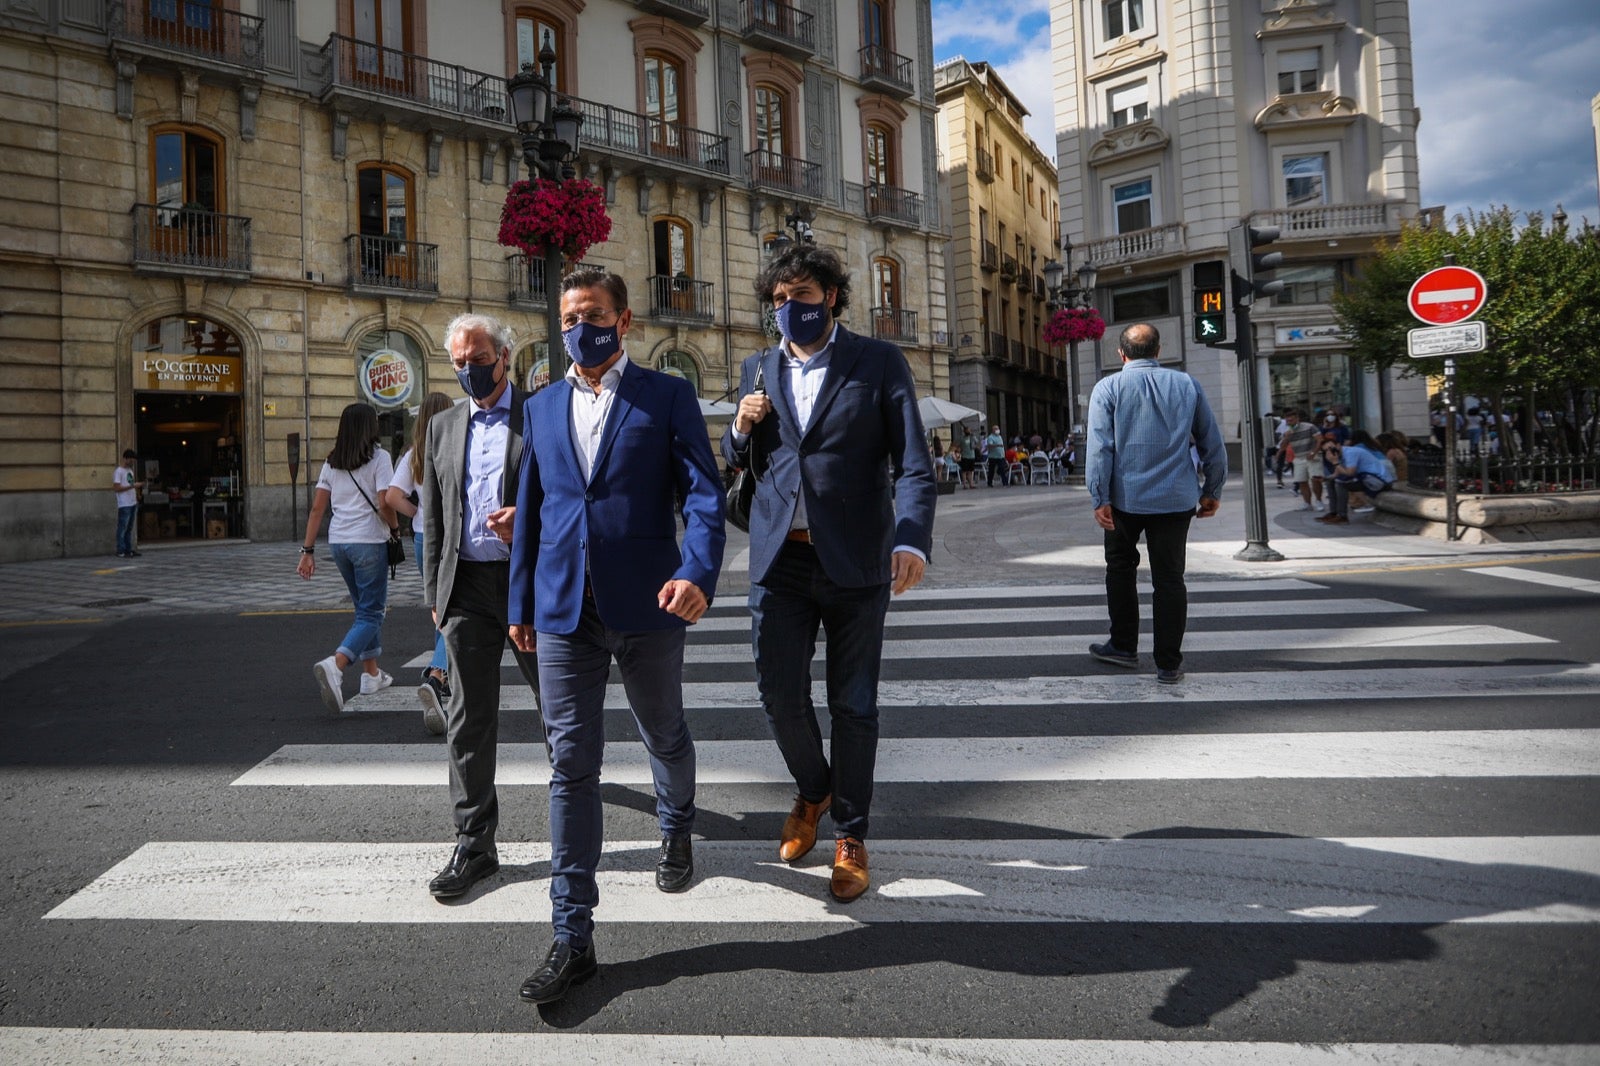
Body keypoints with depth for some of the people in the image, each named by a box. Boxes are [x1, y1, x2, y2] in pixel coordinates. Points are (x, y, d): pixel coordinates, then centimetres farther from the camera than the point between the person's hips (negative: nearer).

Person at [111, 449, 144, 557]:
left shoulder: (130, 470, 17)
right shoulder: (118, 471, -10)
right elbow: (116, 488, -17)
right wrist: (132, 486, -20)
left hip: (133, 503, 8)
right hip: (124, 505, -8)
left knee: (129, 528, 11)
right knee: (122, 528, -5)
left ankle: (128, 550, 15)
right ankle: (120, 552, -2)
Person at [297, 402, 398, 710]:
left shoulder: (332, 462, 11)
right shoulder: (379, 457, -6)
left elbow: (317, 508, 8)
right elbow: (384, 504, -15)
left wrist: (308, 550, 9)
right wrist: (395, 528, 4)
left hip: (338, 541, 6)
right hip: (369, 541, -6)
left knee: (365, 607, 20)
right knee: (370, 613, -1)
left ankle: (372, 674, 24)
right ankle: (334, 665, -23)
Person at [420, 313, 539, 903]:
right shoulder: (443, 426, 14)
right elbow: (433, 518, 16)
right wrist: (435, 594, 11)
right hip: (467, 587, 4)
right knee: (468, 719, 6)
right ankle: (474, 843, 17)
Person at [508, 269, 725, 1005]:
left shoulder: (668, 396, 1)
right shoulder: (542, 407, 13)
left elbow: (704, 492, -8)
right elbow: (531, 510, 16)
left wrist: (697, 571, -25)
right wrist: (520, 603, 16)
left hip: (645, 606, -2)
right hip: (563, 611, 3)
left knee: (664, 737, 17)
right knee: (571, 764, 0)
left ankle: (676, 827, 50)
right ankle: (572, 937, 7)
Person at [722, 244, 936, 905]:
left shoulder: (880, 363, 0)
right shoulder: (758, 370, 11)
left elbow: (913, 463, -8)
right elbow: (737, 460, 20)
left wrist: (912, 539, -25)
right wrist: (740, 428, -4)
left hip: (855, 560, -3)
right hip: (780, 559, 3)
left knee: (854, 704, 6)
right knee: (779, 694, 6)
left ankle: (851, 835, 25)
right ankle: (813, 790, 37)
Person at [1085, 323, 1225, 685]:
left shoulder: (1109, 387, -2)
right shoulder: (1187, 384, 5)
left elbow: (1099, 447, -11)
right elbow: (1213, 444, 8)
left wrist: (1100, 498, -11)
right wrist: (1212, 491, 17)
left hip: (1125, 497, -1)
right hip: (1176, 498, 1)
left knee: (1121, 568, 18)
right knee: (1170, 578, 5)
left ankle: (1123, 647, 23)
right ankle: (1168, 665, 7)